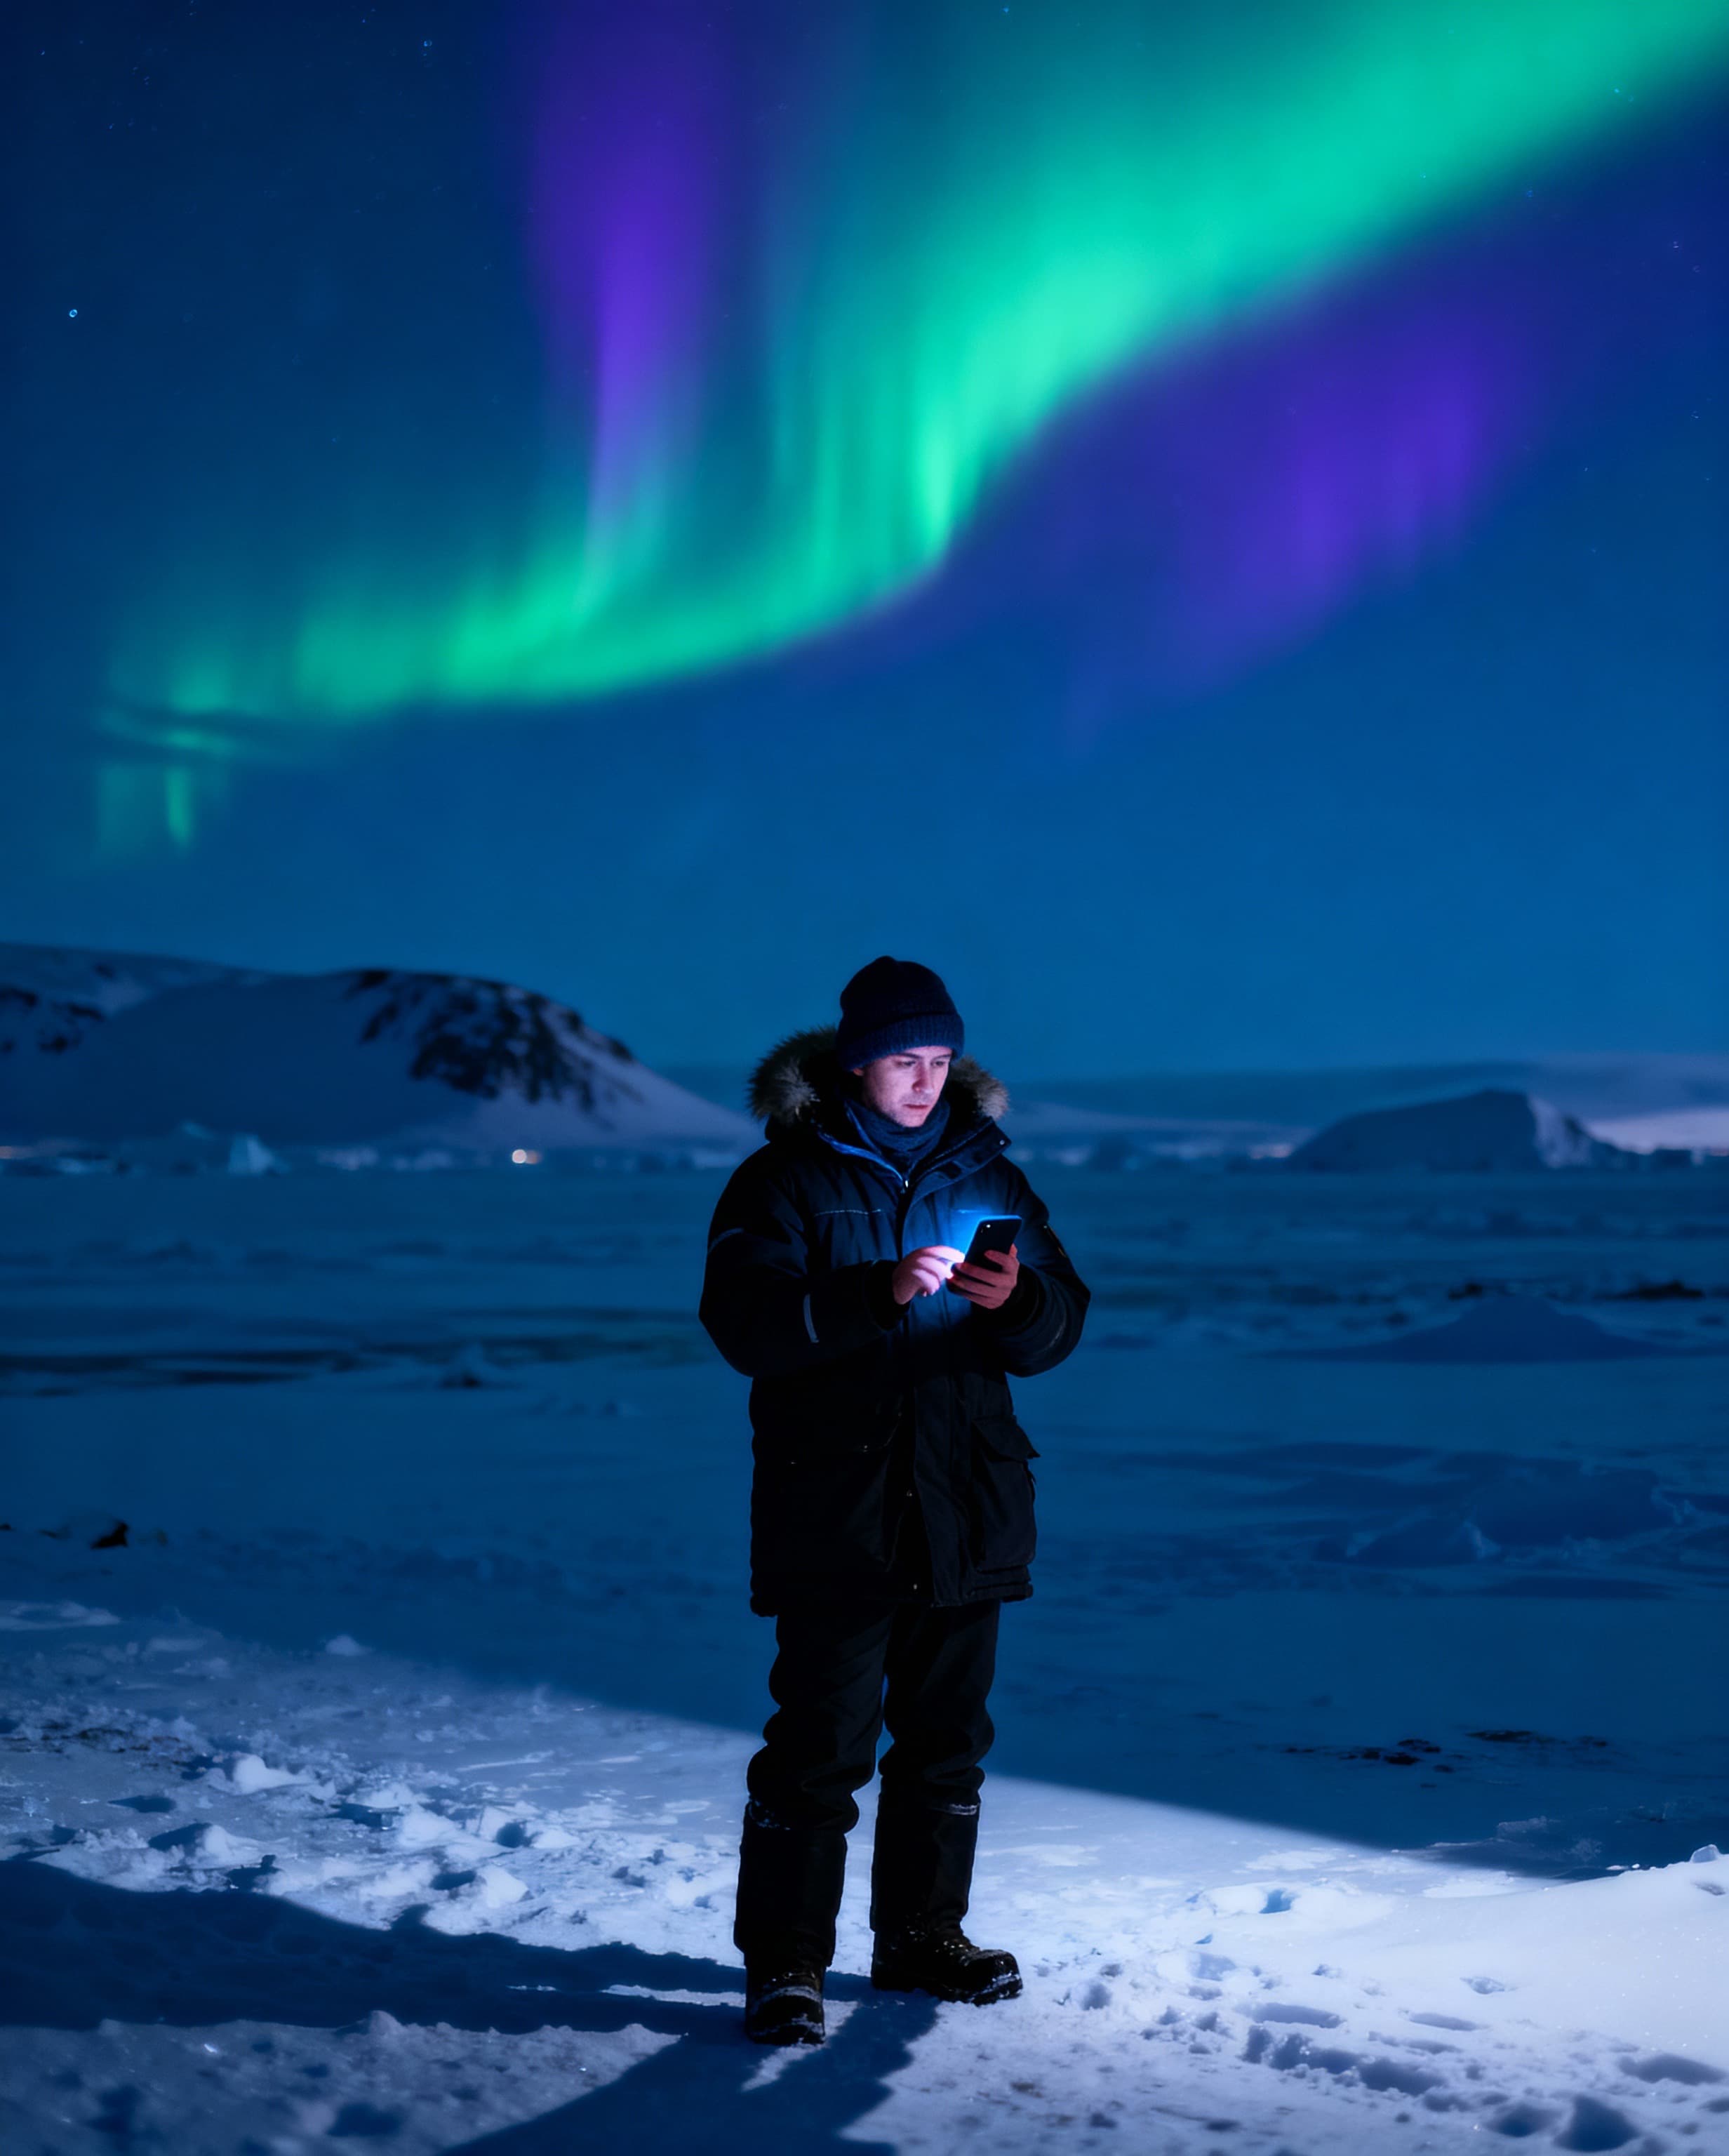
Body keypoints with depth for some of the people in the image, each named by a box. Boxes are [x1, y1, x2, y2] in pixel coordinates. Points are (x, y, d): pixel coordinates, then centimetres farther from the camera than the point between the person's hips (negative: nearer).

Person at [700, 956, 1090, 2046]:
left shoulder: (988, 1176, 10)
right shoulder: (786, 1180, -3)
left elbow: (1061, 1324, 7)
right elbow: (745, 1323, -17)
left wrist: (1018, 1301, -16)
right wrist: (879, 1294, -28)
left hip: (967, 1515, 5)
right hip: (835, 1519, -5)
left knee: (947, 1738, 13)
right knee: (820, 1742, -6)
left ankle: (924, 1935, 27)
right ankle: (785, 1965, 3)